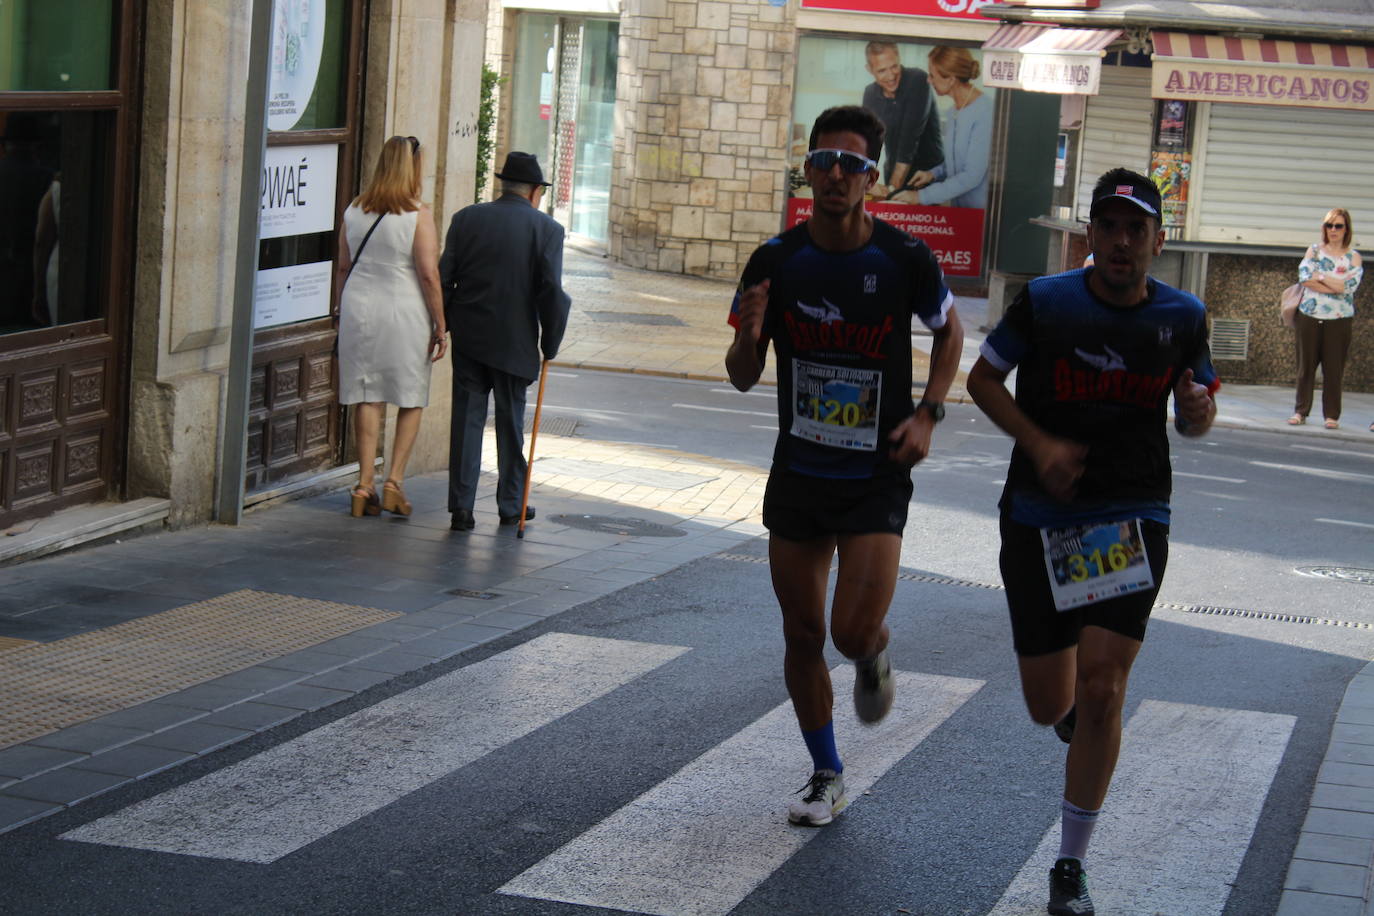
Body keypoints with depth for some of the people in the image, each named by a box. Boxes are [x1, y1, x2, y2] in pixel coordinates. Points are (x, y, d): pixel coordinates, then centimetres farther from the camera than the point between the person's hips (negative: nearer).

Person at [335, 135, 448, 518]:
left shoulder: (354, 210, 3)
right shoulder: (419, 215, -10)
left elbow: (343, 267, 10)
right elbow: (429, 275, -13)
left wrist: (345, 310, 22)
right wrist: (441, 325, -6)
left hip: (359, 308, 4)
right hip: (404, 313, -4)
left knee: (367, 399, 9)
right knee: (411, 399, 10)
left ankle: (365, 484, 7)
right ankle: (394, 480, 4)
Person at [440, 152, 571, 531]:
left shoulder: (466, 219, 2)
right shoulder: (547, 229, -5)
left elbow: (443, 279, 0)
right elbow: (552, 292, -11)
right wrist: (550, 345, -1)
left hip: (468, 338, 2)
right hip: (515, 343, -2)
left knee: (467, 419, 5)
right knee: (510, 422, 11)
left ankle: (461, 509, 3)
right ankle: (511, 505, 20)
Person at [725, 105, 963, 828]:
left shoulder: (906, 260, -10)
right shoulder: (774, 262, -6)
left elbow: (949, 333, 10)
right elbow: (743, 378, 0)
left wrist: (928, 415, -3)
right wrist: (748, 337, -22)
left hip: (877, 478, -2)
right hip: (797, 475, 2)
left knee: (856, 633, -14)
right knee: (802, 635, 8)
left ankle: (873, 660, 25)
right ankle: (826, 777, 27)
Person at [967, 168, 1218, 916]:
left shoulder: (1181, 318, -1)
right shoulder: (1044, 303, -7)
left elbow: (1196, 409, 13)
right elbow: (982, 378, 3)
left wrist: (1199, 410, -13)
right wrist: (1038, 442, -13)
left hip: (1132, 519, 0)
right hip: (1040, 517, 0)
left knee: (1100, 692, -12)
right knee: (1049, 705, 4)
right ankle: (1072, 708, 46)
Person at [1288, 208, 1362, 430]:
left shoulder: (1353, 257, 6)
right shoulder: (1314, 251, 8)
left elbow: (1350, 285, -9)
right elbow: (1305, 278, -8)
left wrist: (1320, 277, -9)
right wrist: (1336, 287, -11)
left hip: (1339, 321, -1)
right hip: (1309, 317, 1)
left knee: (1334, 368, -1)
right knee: (1306, 365, 3)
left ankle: (1332, 415, 6)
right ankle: (1300, 411, 10)